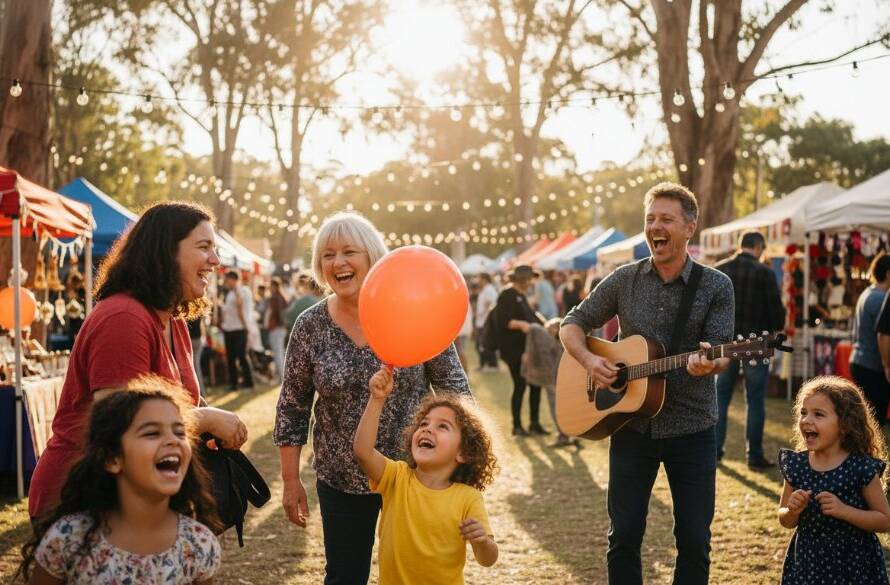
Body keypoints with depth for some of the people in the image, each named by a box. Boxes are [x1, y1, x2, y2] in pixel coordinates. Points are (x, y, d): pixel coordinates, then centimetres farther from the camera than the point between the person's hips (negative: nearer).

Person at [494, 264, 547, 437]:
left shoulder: (521, 296, 17)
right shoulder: (507, 296, -11)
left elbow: (530, 316, 26)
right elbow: (504, 321, -20)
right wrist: (521, 324, -31)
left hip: (527, 348, 9)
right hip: (514, 350, -9)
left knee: (536, 384, 8)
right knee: (520, 386, -5)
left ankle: (534, 424, 17)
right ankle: (517, 426, 6)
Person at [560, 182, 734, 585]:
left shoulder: (716, 287, -2)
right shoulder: (624, 280, 3)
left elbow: (722, 353, -6)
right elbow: (572, 324, 8)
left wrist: (709, 363, -30)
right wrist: (588, 359, -11)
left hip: (691, 428, -1)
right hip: (631, 425, 1)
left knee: (694, 541, 4)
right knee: (623, 536, 5)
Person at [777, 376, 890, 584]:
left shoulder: (861, 468, -13)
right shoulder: (796, 465, -2)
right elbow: (785, 521, 8)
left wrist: (843, 510, -21)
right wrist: (793, 511, -14)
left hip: (853, 566, -3)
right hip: (807, 563, 4)